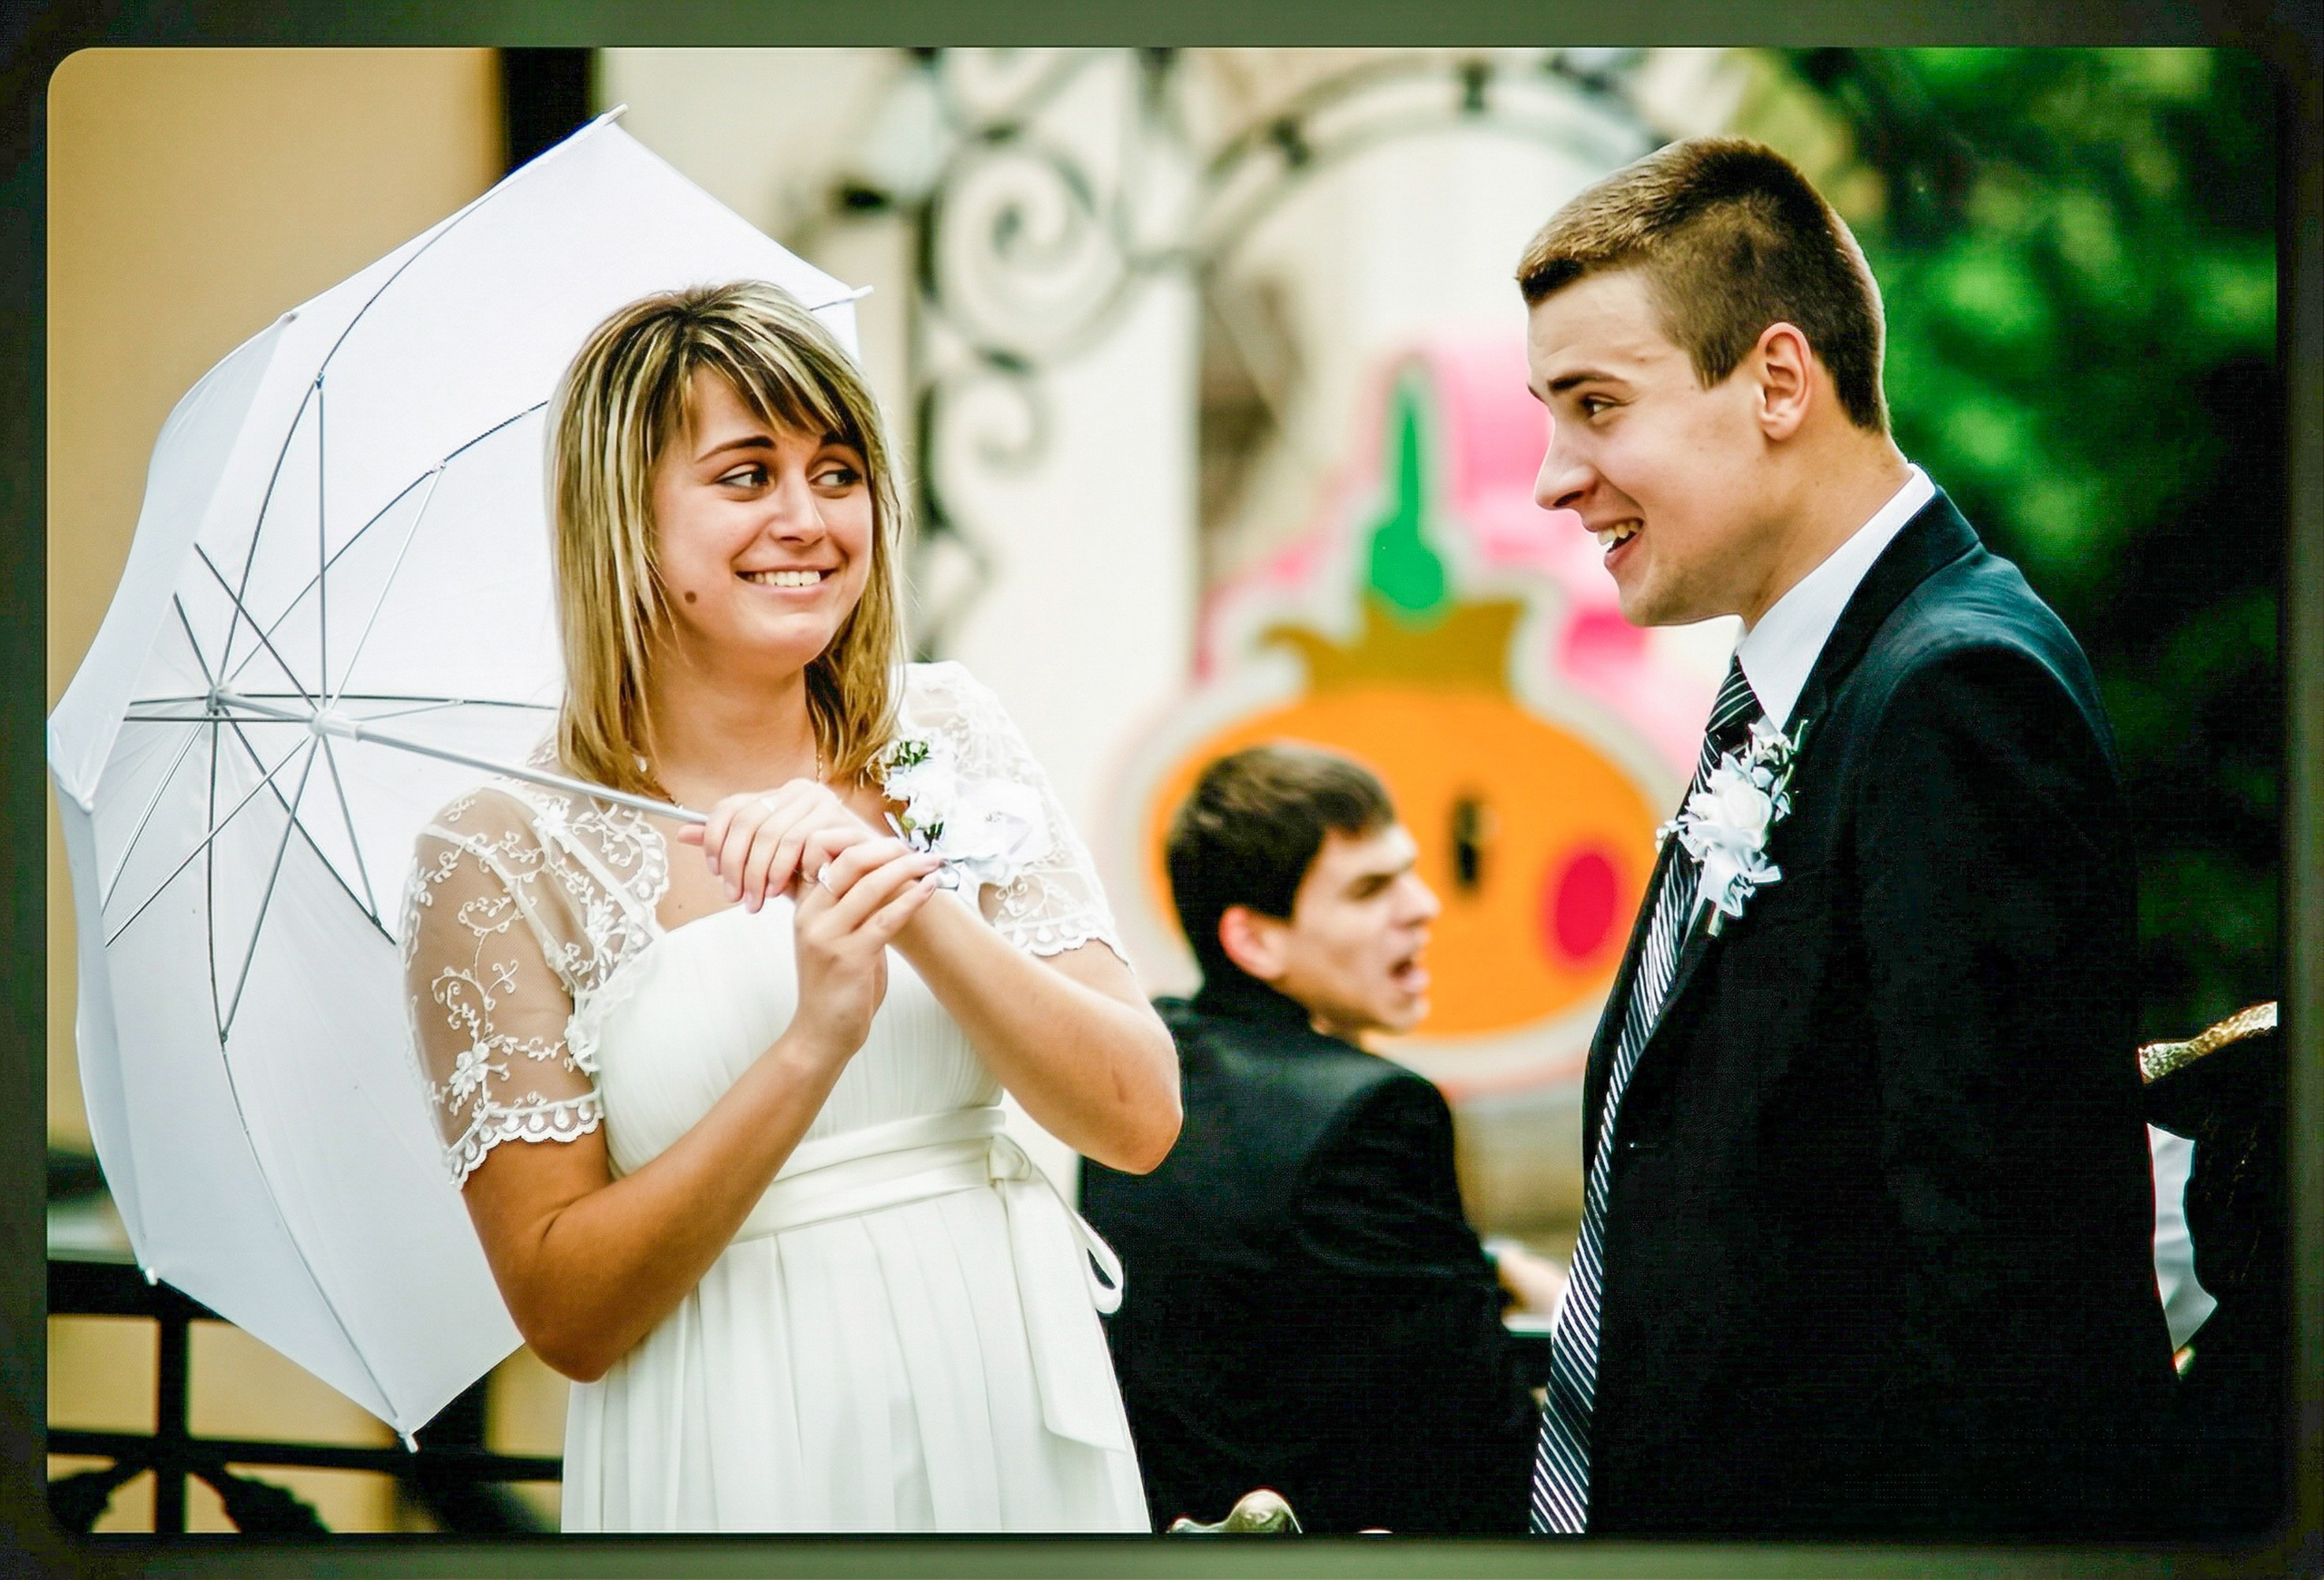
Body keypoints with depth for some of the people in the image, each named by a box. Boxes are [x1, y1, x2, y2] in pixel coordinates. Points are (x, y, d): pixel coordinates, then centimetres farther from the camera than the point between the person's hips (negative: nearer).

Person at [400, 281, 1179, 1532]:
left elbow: (1140, 1119, -5)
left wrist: (916, 903, -20)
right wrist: (813, 1045, -23)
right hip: (739, 1462, -3)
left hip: (1017, 1430, 3)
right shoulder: (502, 856, -7)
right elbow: (566, 1315, -12)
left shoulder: (946, 737, 3)